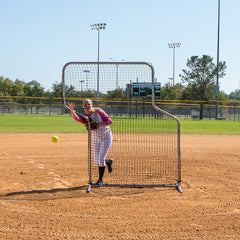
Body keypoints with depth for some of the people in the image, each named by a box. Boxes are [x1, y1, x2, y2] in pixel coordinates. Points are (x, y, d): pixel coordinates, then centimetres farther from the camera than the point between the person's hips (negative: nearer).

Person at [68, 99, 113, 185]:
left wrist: (98, 124, -27)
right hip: (96, 139, 4)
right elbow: (76, 118, -32)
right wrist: (71, 109, -51)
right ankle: (108, 162, 39)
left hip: (106, 137, -4)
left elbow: (110, 121, -15)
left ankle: (100, 180, 6)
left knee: (101, 159, -10)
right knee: (97, 161, 6)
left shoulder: (98, 111, -14)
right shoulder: (84, 117, -8)